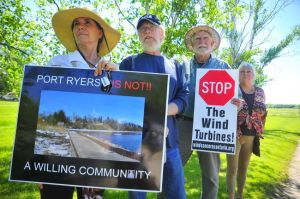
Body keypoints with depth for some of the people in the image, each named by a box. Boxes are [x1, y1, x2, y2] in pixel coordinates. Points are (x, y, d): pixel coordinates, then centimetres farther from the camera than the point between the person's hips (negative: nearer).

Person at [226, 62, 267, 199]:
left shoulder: (260, 92, 7)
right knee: (232, 169, -1)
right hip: (234, 135, -5)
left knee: (243, 167, 17)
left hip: (251, 136, 5)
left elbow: (263, 113, 15)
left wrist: (260, 131, 13)